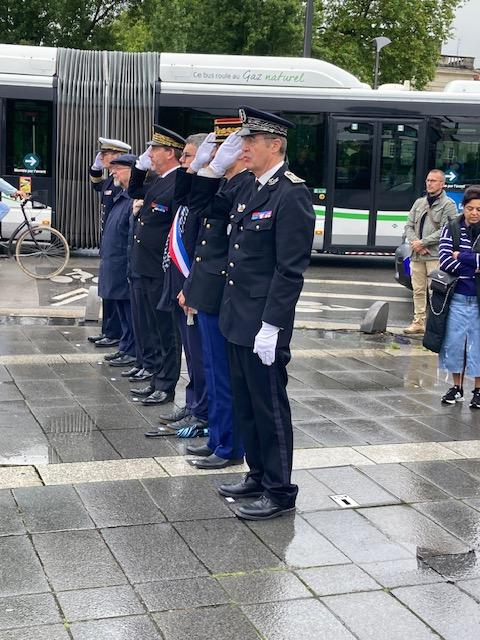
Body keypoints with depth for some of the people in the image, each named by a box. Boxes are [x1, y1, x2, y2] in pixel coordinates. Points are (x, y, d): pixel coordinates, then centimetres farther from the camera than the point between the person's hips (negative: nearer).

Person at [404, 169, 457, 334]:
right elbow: (409, 226, 13)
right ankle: (418, 322, 19)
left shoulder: (448, 205, -2)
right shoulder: (419, 202, 17)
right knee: (418, 291, 10)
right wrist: (415, 243, -6)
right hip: (417, 255, 6)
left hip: (436, 256, -6)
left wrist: (422, 242, -12)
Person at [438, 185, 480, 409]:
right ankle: (457, 387, 25)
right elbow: (445, 261, -10)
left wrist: (460, 257, -14)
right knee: (454, 343, 9)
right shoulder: (451, 229, 1)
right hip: (456, 298, 1)